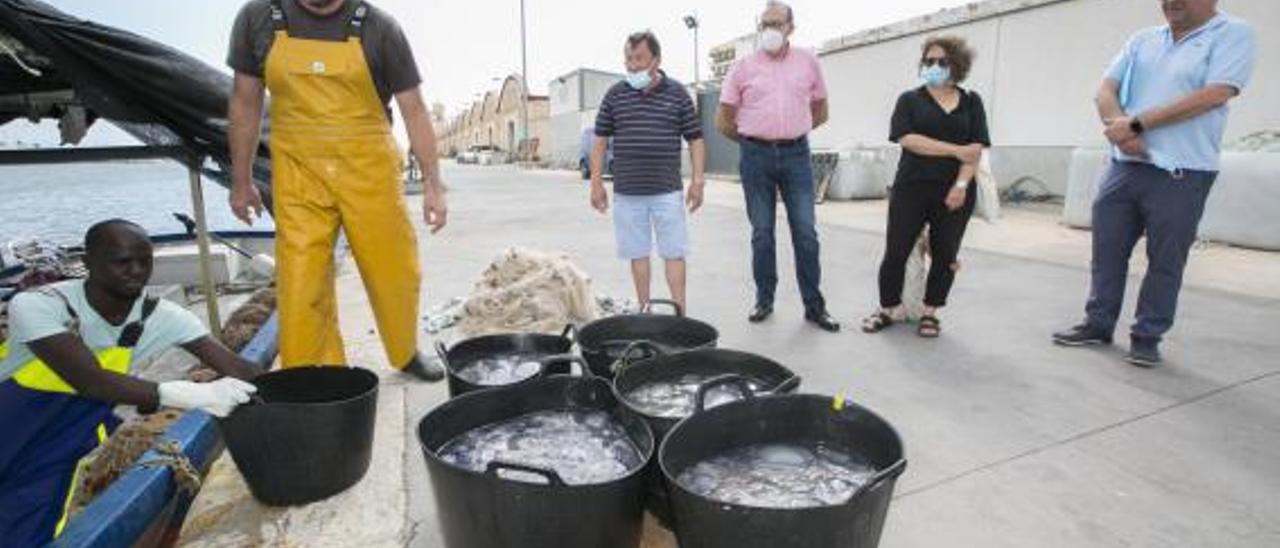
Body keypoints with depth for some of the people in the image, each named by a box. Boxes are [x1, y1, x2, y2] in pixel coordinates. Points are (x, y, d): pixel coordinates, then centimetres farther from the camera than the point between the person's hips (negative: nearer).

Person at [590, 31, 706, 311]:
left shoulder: (677, 93, 3)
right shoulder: (615, 94, 5)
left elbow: (695, 139, 5)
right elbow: (600, 140, 9)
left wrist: (697, 180, -2)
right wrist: (596, 182, 4)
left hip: (668, 190, -1)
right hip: (627, 191, 2)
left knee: (674, 253, 1)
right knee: (638, 253, 8)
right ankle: (644, 310, 19)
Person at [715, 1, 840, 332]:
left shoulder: (808, 61, 8)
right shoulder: (744, 66, 4)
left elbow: (820, 112, 18)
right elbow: (723, 121, 7)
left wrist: (793, 132, 14)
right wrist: (752, 140, 12)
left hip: (796, 155, 1)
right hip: (756, 156, -1)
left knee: (806, 232, -1)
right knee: (762, 233, 5)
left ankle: (814, 305, 9)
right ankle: (764, 300, 18)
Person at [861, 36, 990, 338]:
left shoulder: (971, 102, 11)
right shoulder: (910, 100, 7)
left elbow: (976, 148, 1)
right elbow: (908, 140, -9)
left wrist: (961, 184, -13)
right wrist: (956, 150, -12)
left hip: (955, 192, 2)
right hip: (912, 188, -1)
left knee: (945, 254, 5)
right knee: (896, 251, -3)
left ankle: (930, 312, 20)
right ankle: (890, 307, 15)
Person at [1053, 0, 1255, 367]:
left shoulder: (1233, 35, -2)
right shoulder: (1142, 40, 13)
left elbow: (1213, 96, -15)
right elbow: (1106, 90, 5)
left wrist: (1136, 123, -15)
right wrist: (1119, 128, -15)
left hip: (1182, 174, -4)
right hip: (1124, 166, 5)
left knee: (1165, 262, 3)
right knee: (1107, 249, 8)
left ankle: (1147, 337, 15)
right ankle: (1098, 324, 20)